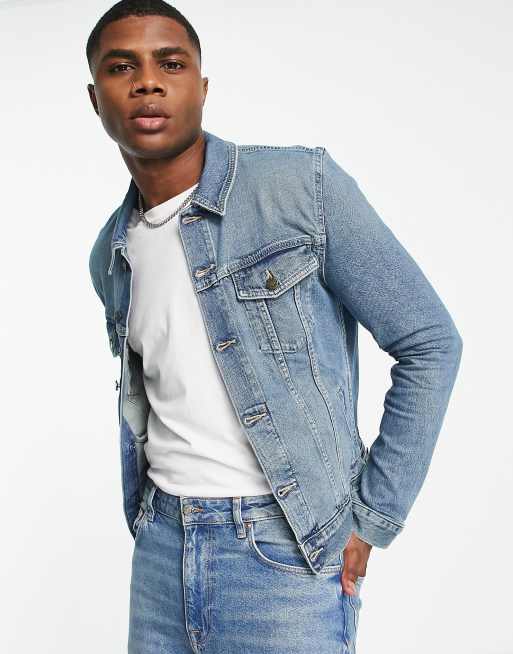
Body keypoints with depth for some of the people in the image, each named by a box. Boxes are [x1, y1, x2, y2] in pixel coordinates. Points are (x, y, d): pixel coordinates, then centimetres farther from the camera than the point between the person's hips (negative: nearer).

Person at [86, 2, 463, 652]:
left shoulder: (302, 185, -11)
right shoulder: (111, 254, 6)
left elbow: (430, 344, -9)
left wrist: (370, 519, -9)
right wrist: (151, 512, 11)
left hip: (289, 551, -5)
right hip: (160, 548, 5)